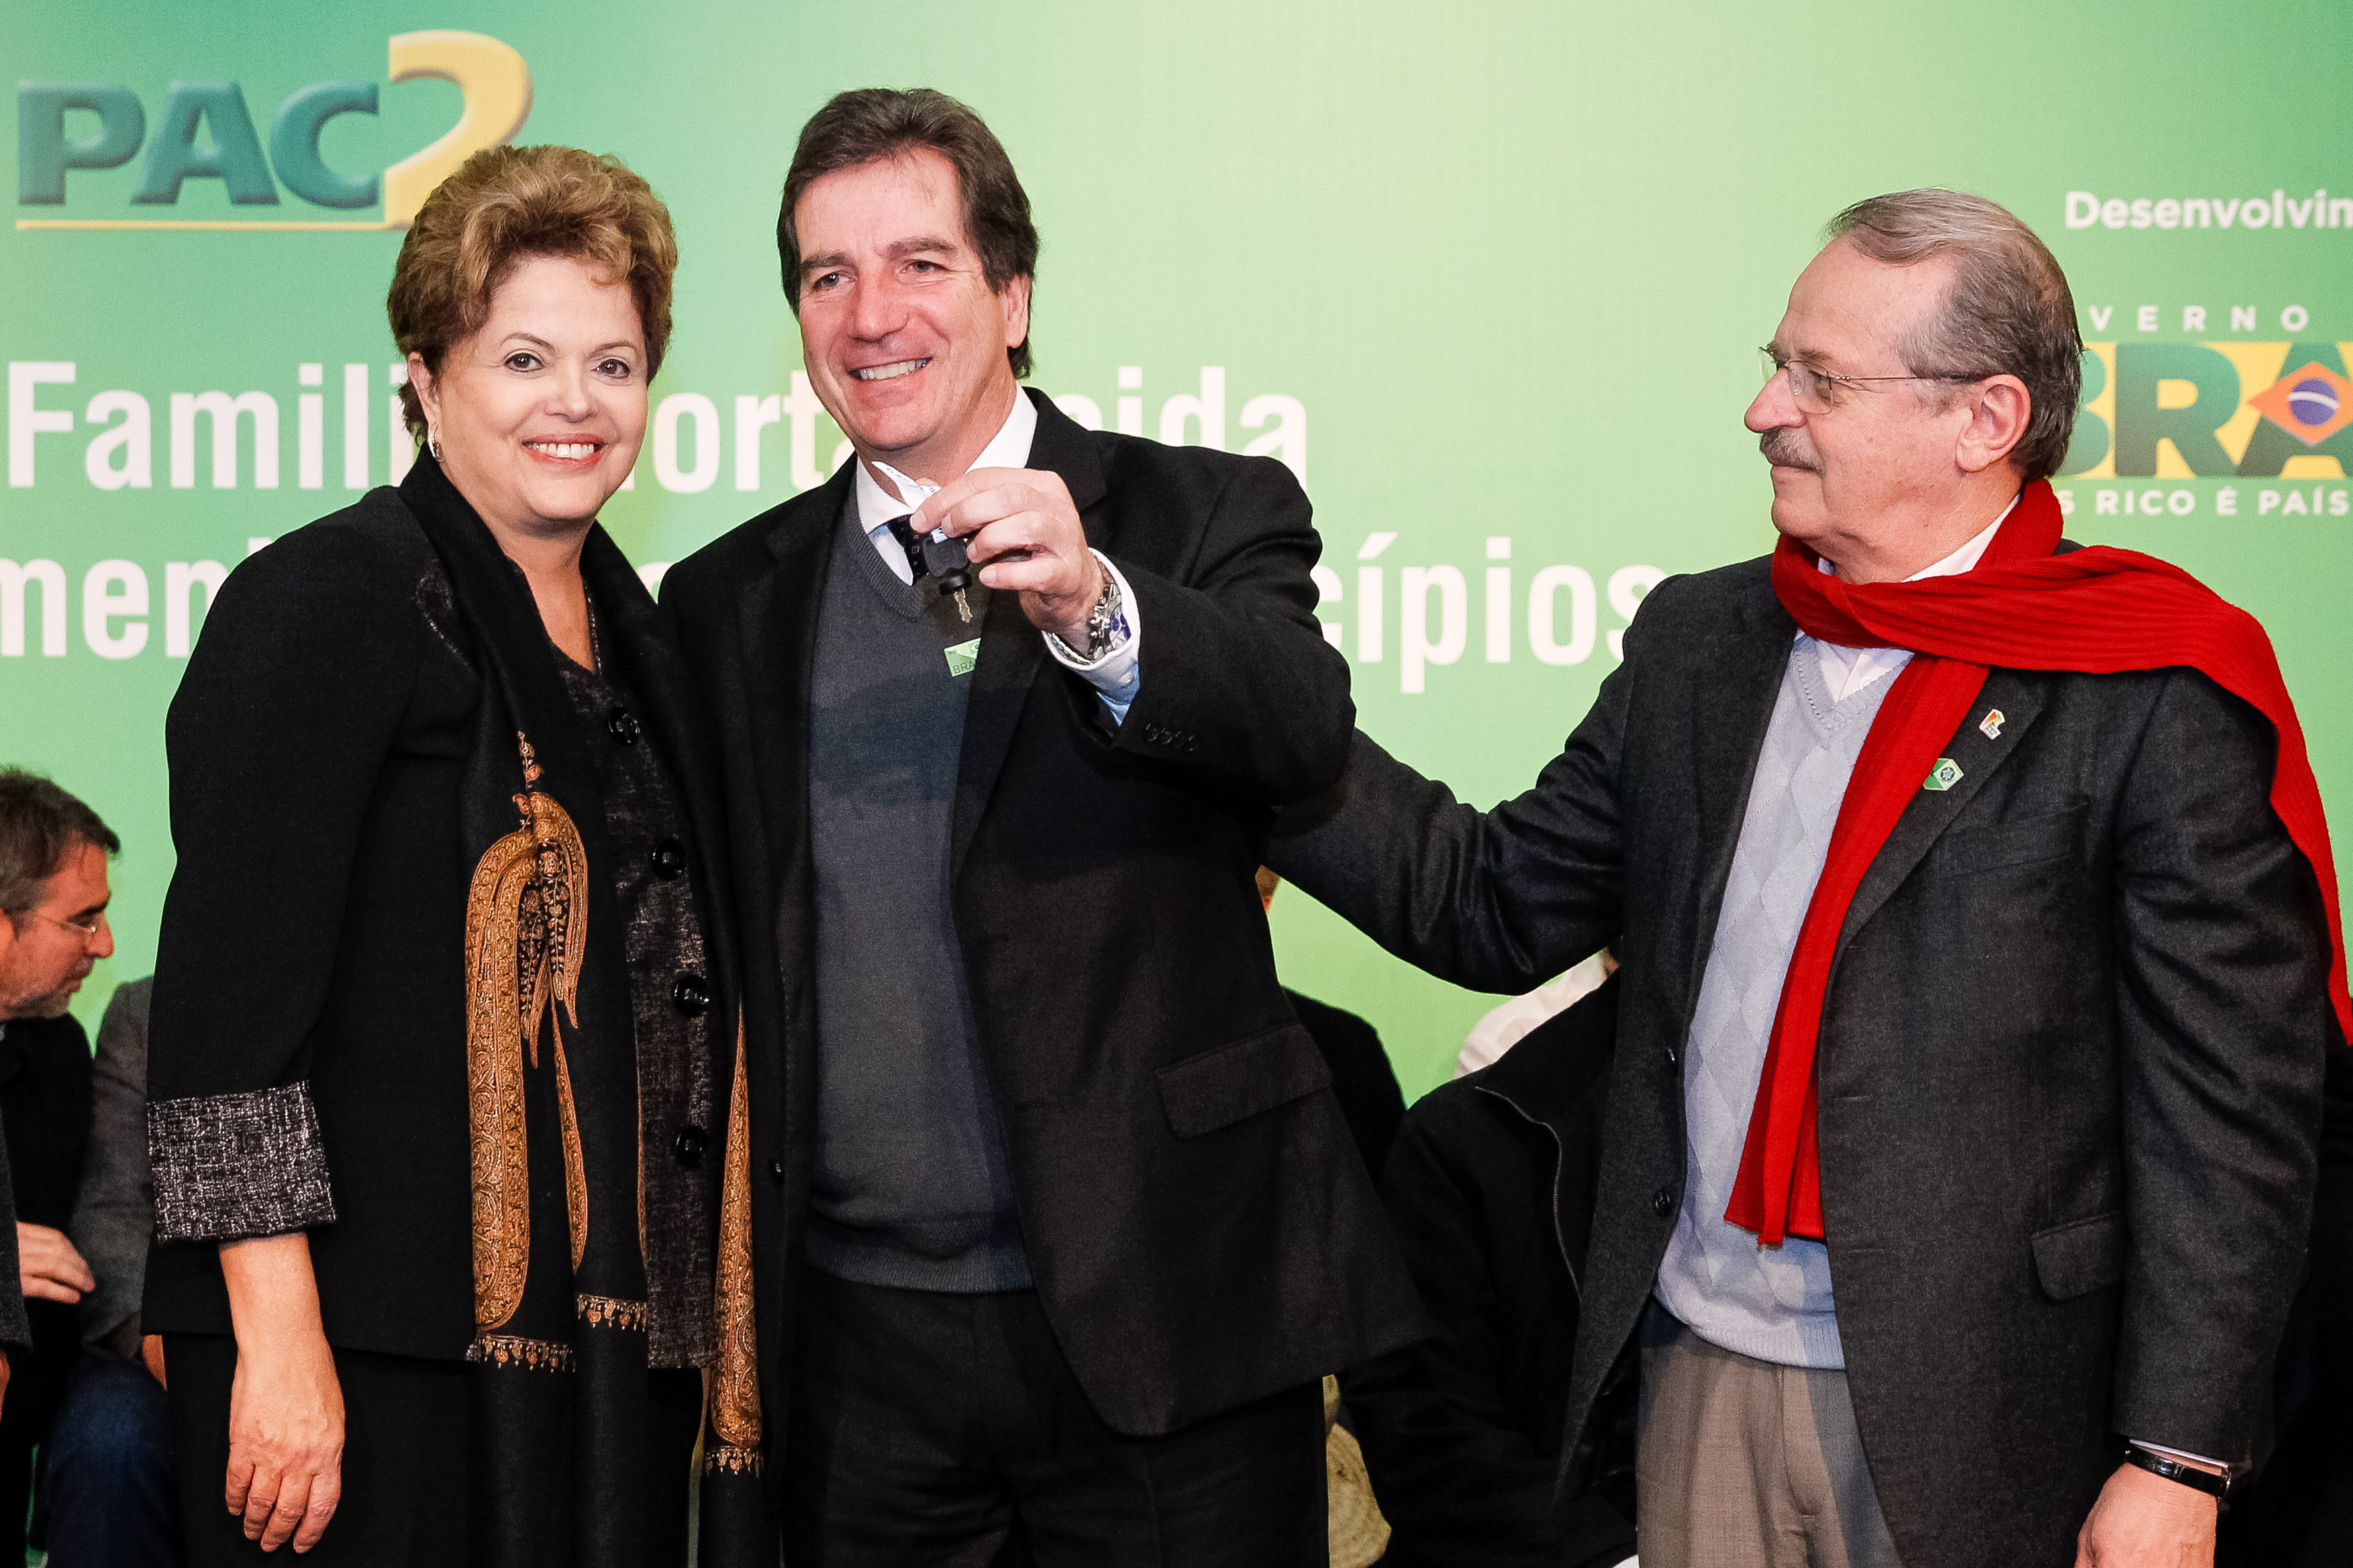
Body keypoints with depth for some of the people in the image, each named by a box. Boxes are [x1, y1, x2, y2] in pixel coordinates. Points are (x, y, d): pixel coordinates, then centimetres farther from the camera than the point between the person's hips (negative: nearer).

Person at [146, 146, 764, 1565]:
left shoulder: (639, 634, 15)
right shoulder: (321, 602, -7)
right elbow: (230, 991, -14)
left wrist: (698, 1316, 14)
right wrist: (277, 1337, -19)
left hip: (613, 1347, 7)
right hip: (378, 1353, -7)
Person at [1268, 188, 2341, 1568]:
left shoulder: (2159, 702, -10)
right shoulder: (1699, 642, 10)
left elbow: (2230, 1115, -11)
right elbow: (1491, 904, 11)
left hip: (1967, 1431, -5)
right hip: (1705, 1375, 6)